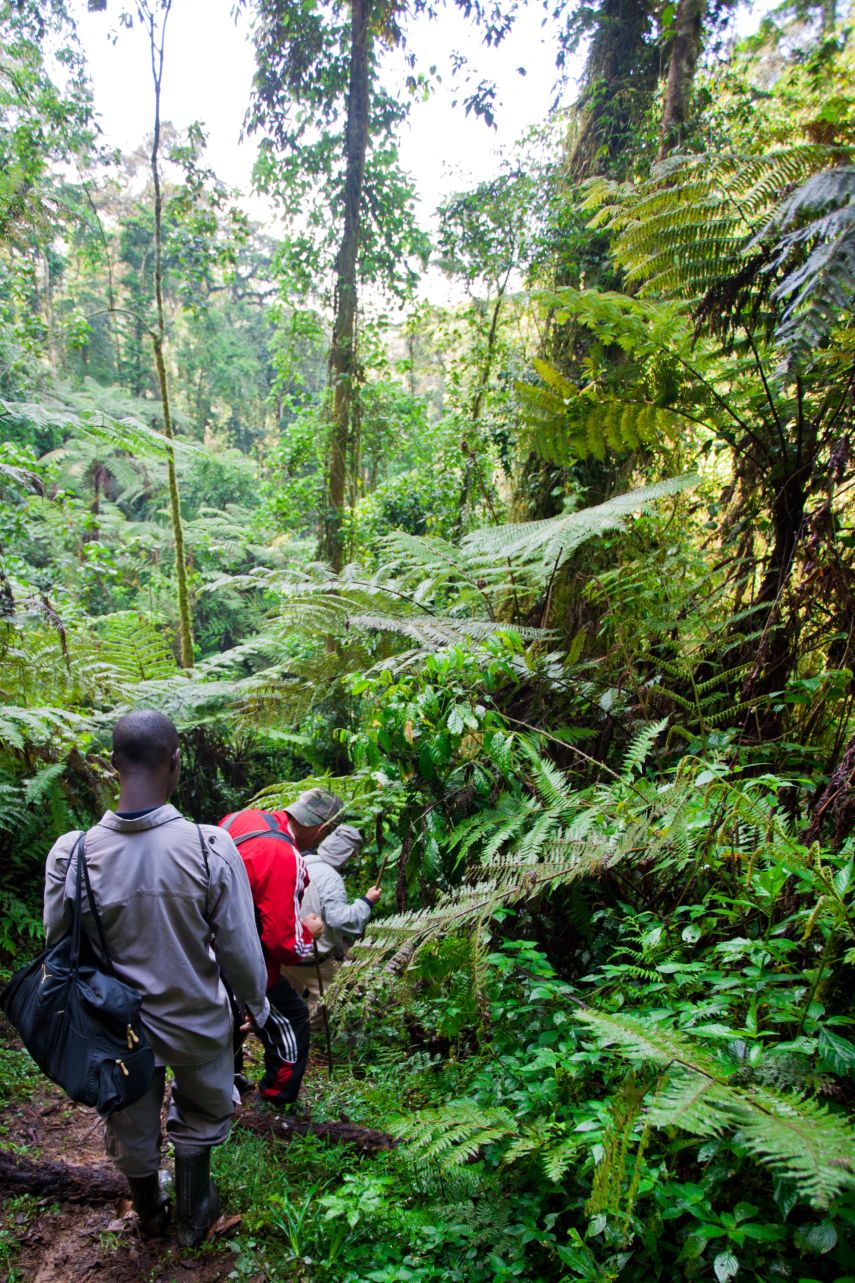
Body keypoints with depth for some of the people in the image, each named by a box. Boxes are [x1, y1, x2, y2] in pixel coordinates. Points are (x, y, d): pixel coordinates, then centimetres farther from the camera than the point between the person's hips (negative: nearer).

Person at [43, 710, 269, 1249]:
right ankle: (193, 1216, 48)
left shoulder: (71, 854, -23)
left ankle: (150, 1215, 56)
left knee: (131, 1127, 30)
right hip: (196, 1022, -2)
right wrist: (258, 1005, 3)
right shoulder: (211, 847, -27)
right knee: (200, 1118, 29)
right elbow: (240, 951, -17)